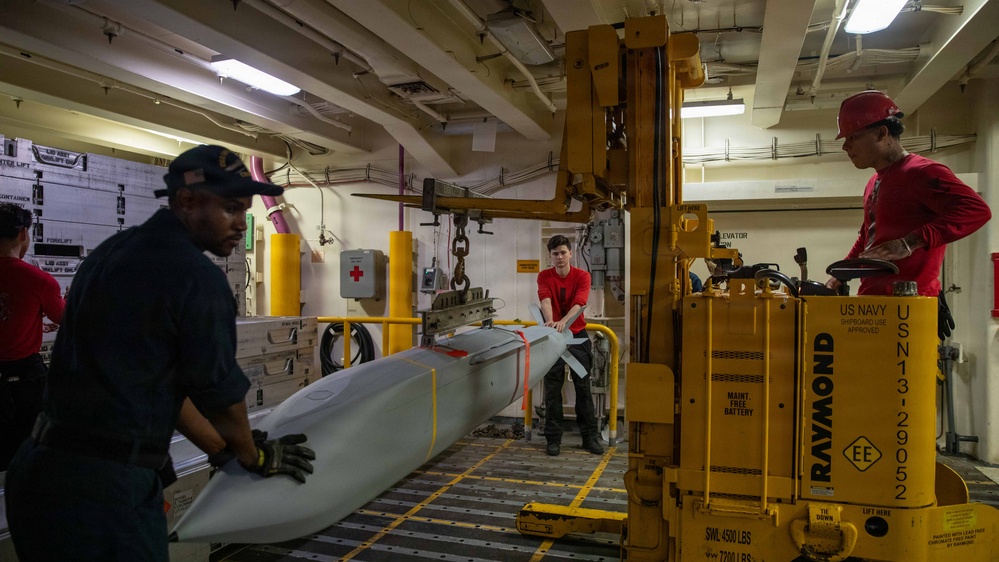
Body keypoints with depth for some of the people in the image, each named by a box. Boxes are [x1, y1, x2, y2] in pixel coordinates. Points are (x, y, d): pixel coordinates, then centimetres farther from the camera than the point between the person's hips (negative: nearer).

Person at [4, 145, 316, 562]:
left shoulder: (111, 252, 10)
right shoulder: (198, 278, -17)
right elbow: (219, 392, -9)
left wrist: (224, 448, 20)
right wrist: (254, 456, 11)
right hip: (107, 487, -9)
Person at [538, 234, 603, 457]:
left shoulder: (582, 276, -7)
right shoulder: (544, 276, -5)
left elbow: (579, 303, -23)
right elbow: (545, 300, -24)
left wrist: (563, 321, -42)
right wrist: (550, 322, -44)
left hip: (577, 335, 0)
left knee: (583, 386, 5)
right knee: (552, 388, 1)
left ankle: (590, 436, 16)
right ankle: (553, 438, 10)